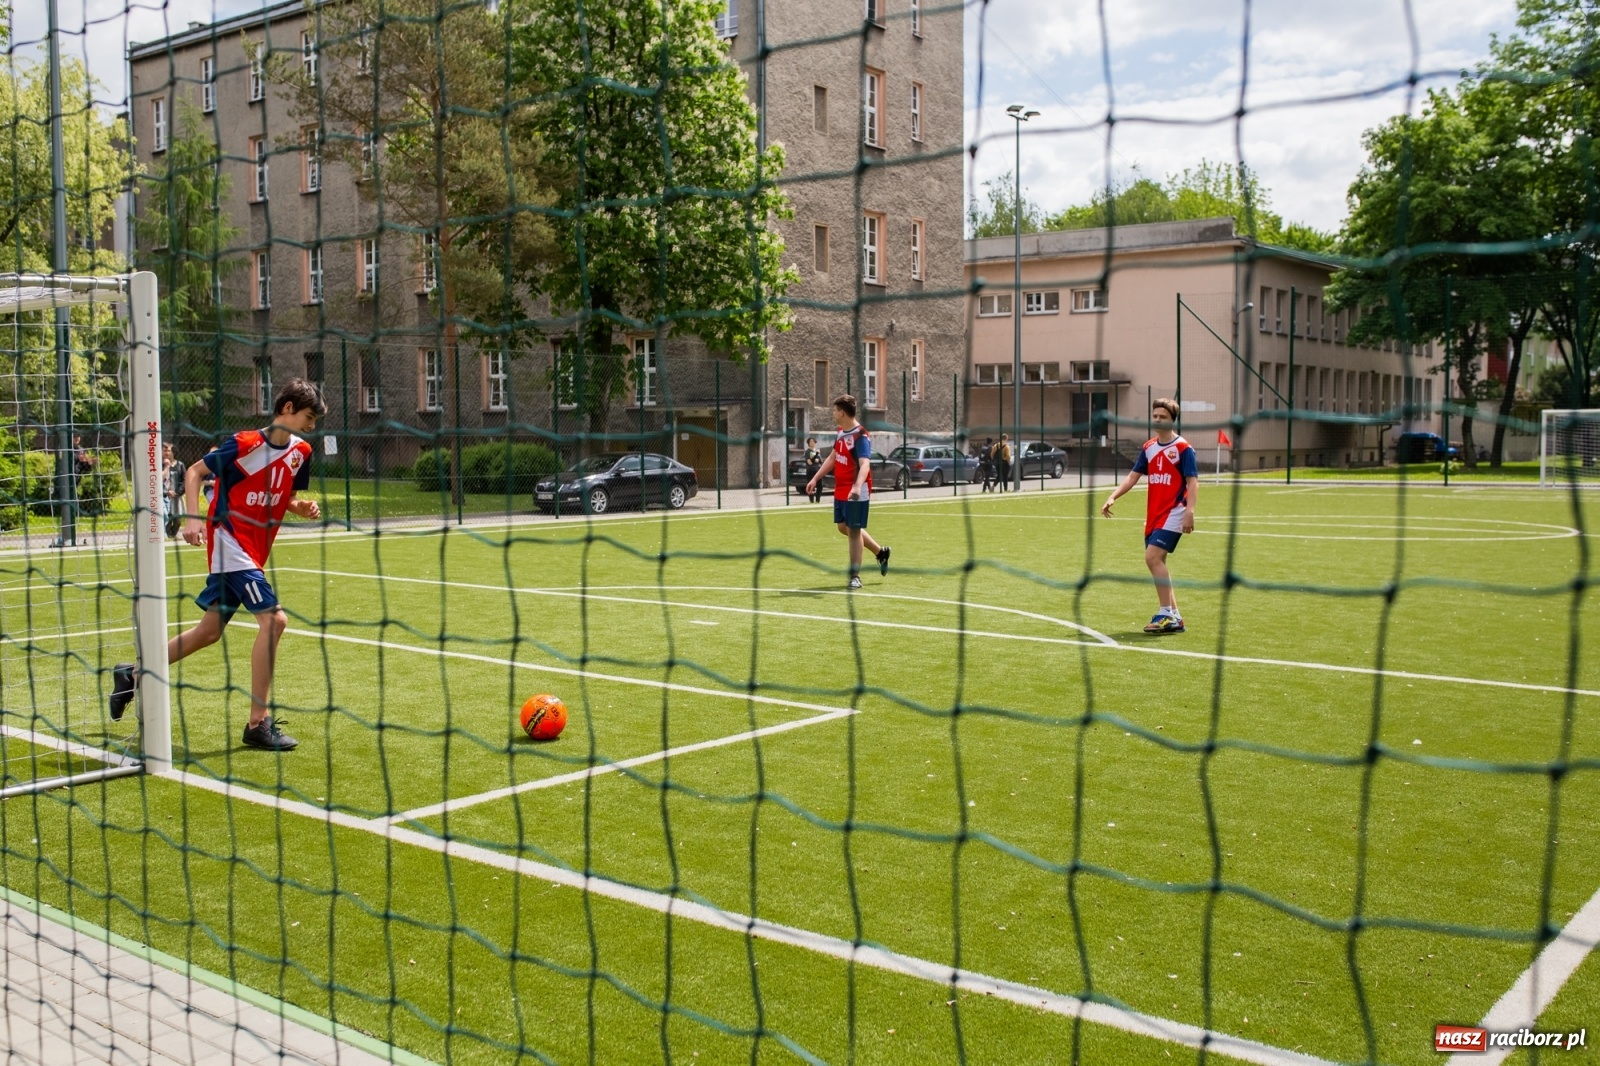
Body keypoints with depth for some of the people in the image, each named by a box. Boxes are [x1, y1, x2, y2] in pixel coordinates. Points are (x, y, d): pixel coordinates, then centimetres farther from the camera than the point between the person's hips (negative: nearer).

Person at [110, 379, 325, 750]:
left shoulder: (301, 452, 5)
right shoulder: (245, 443, -14)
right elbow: (194, 472, -6)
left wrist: (303, 508, -5)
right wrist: (194, 518, -18)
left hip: (254, 551, 8)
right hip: (229, 538, -8)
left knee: (210, 630, 15)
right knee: (273, 619, -19)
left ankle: (134, 674, 34)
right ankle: (258, 723, -13)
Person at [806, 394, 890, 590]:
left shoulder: (860, 436, -20)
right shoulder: (841, 432, 8)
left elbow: (865, 465, -33)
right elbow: (832, 458, 22)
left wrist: (857, 487, -49)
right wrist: (815, 479, 21)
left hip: (856, 494, -9)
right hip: (840, 491, 9)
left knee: (854, 530, -4)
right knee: (844, 527, 17)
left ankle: (855, 576, 5)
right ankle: (880, 552, 33)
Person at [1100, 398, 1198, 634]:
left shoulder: (1183, 448, -7)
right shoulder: (1148, 447, 10)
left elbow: (1192, 482, -11)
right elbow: (1133, 477, 11)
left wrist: (1189, 511, -23)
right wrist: (1112, 497, -2)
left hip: (1173, 513, -7)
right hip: (1153, 515, 7)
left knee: (1152, 557, -19)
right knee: (1156, 562, 7)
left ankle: (1166, 614, -12)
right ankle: (1174, 618, 16)